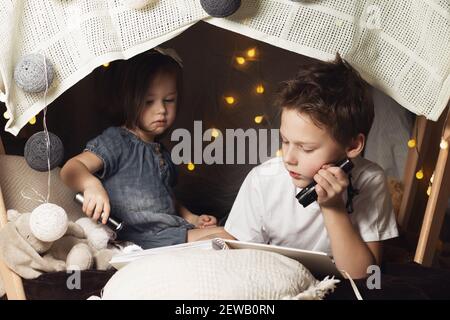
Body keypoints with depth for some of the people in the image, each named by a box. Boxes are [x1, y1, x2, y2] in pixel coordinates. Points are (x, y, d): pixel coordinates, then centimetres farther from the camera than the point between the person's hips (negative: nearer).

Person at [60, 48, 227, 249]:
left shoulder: (163, 154, 21)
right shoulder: (117, 141, -5)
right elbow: (71, 169, -18)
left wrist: (193, 219, 17)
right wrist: (91, 184, -41)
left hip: (176, 231, 8)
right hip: (142, 240, -8)